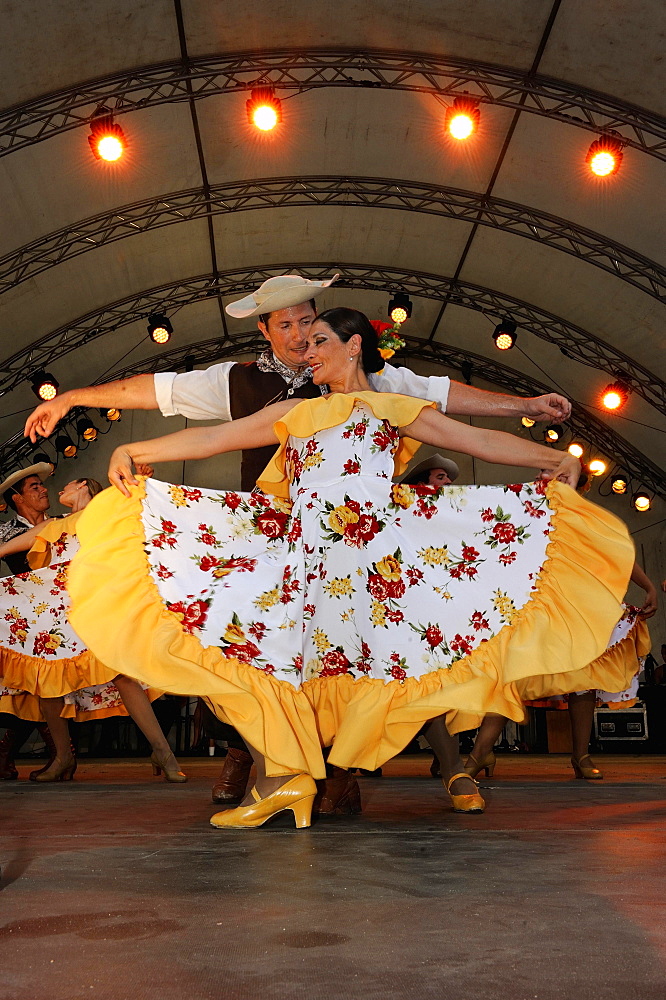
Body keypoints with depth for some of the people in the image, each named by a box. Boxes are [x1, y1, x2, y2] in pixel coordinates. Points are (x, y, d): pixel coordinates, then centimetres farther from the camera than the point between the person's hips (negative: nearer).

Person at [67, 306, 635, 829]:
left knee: (424, 642, -18)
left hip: (383, 547, -2)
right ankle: (279, 777, -14)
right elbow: (211, 438, 21)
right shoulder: (293, 414, 27)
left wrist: (555, 458, -1)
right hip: (306, 552, 3)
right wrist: (135, 451, 13)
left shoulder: (395, 409, 20)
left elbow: (481, 440, 11)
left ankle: (455, 769, 7)